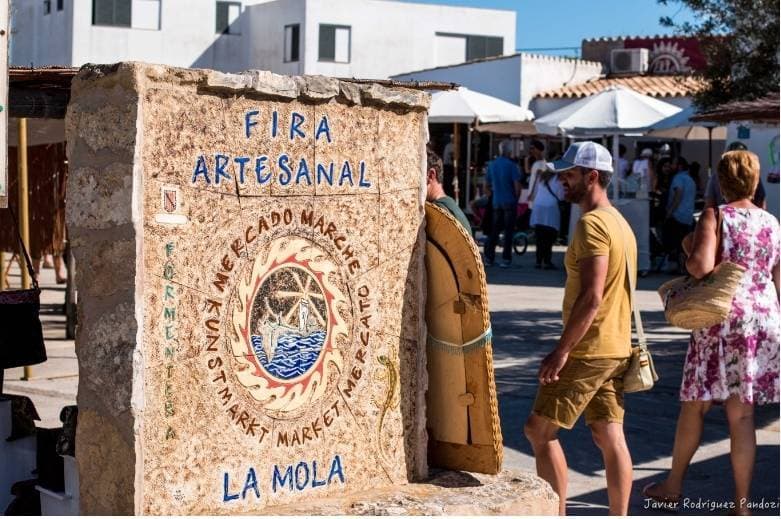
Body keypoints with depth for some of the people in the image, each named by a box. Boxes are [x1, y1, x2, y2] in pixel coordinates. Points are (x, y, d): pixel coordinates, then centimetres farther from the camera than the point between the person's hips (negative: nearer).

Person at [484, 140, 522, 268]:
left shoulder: (492, 165, 5)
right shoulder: (512, 166, -13)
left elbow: (487, 184, 12)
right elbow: (517, 185, -15)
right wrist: (516, 198, 1)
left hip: (496, 201, 5)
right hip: (509, 202, -5)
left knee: (495, 230, 12)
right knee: (508, 231, 1)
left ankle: (489, 257, 10)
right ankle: (506, 259, -1)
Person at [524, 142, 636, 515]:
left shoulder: (592, 223, -15)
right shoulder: (620, 223, 16)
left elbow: (591, 297, -23)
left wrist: (561, 351, -20)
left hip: (589, 349, -9)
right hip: (616, 348, 9)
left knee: (539, 429, -2)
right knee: (610, 438, 9)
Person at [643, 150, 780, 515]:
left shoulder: (715, 217, -8)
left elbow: (700, 266, -22)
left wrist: (688, 249, -1)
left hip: (723, 321, -4)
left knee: (695, 406, 10)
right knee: (742, 414, 7)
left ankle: (672, 488, 24)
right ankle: (742, 504, 8)